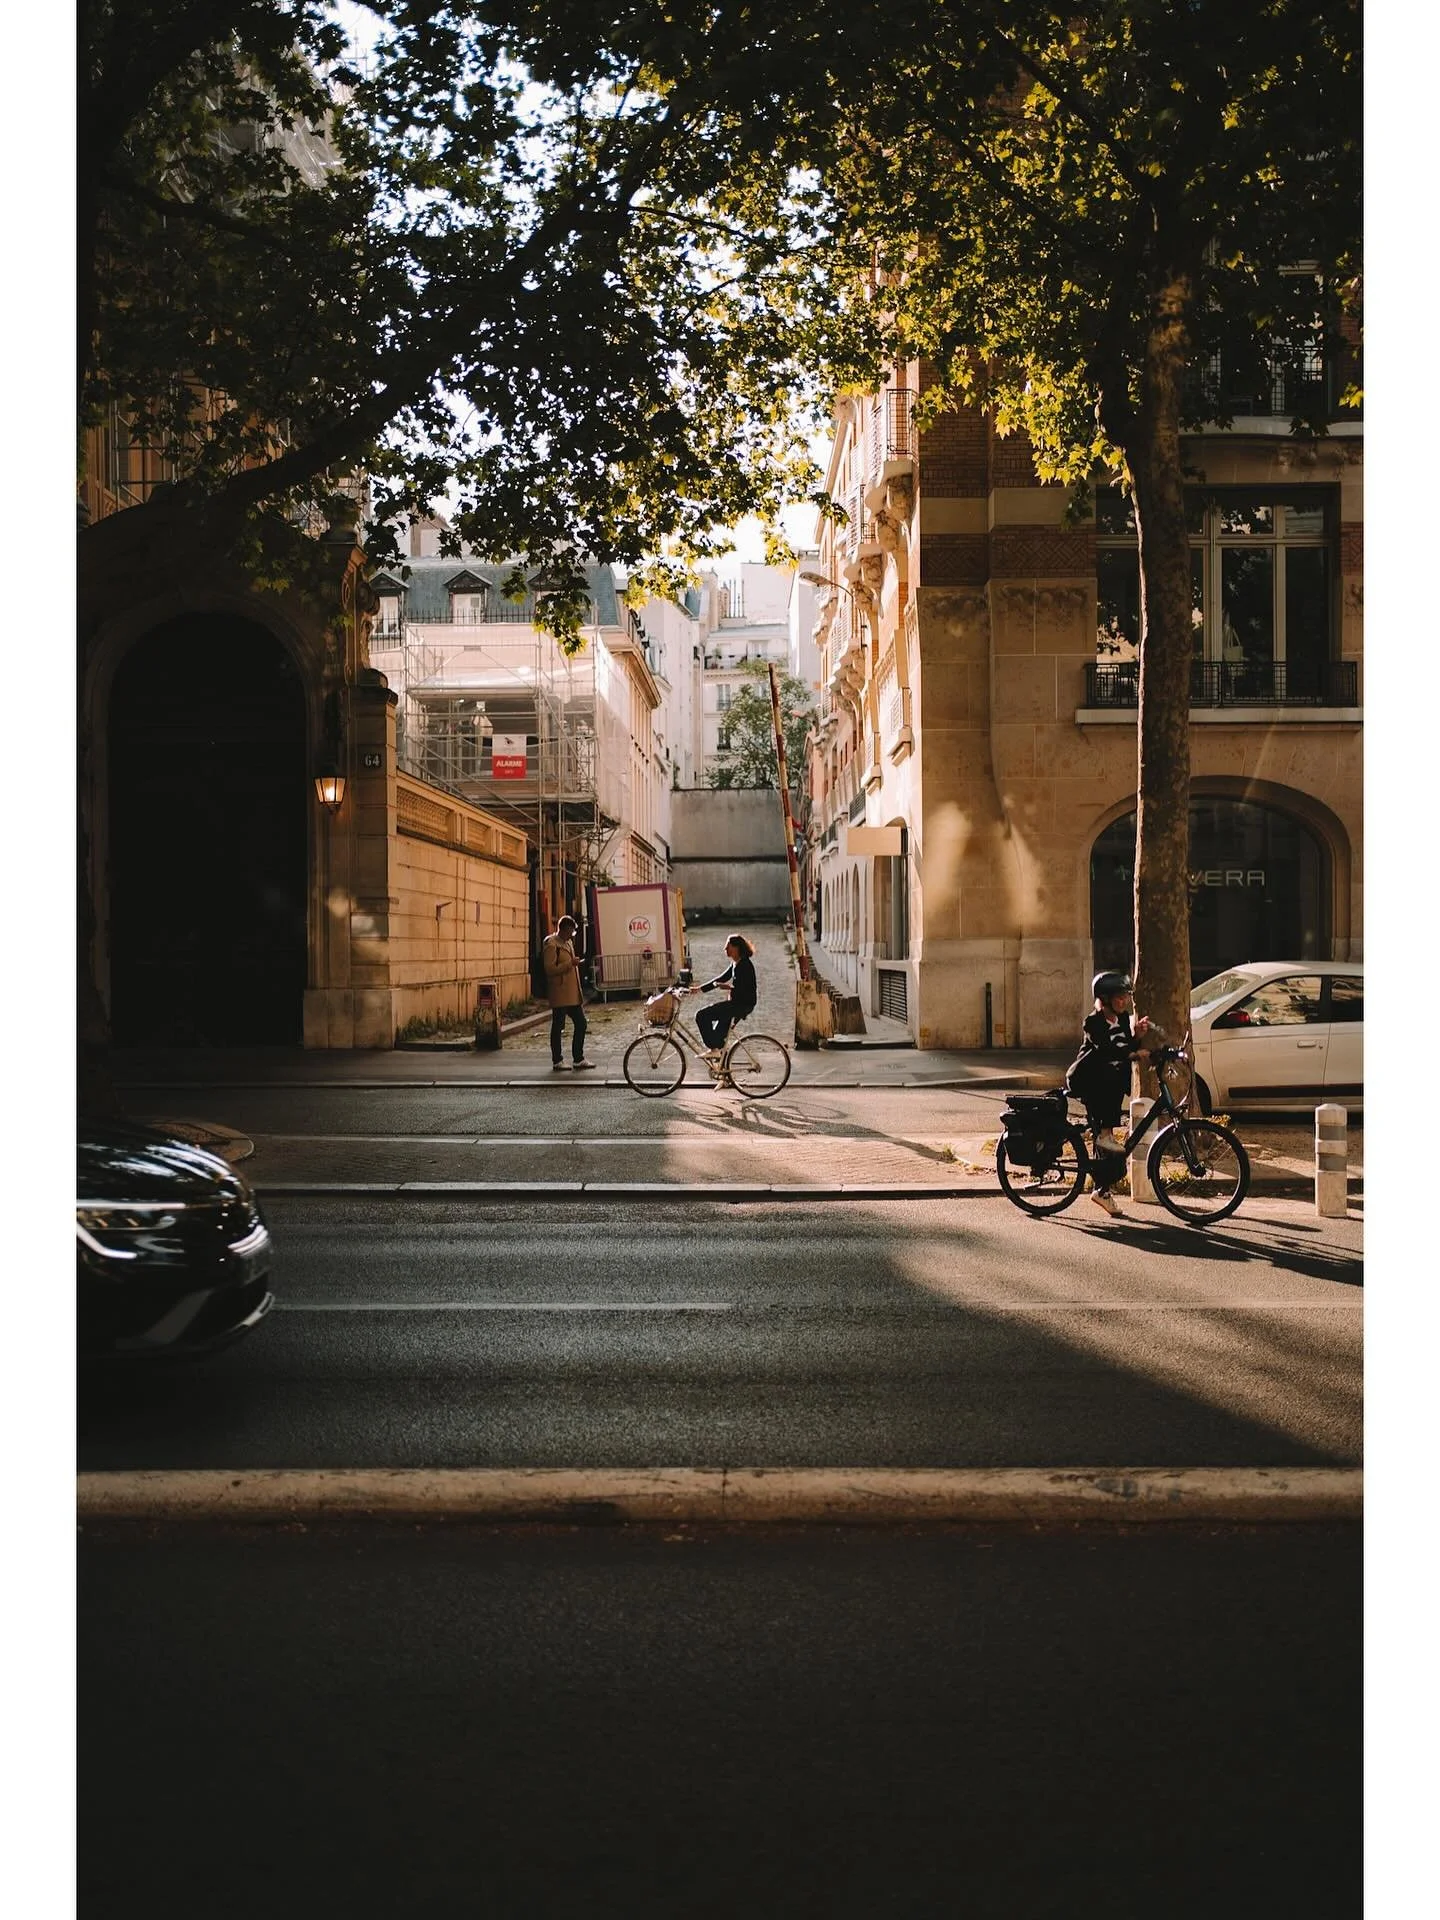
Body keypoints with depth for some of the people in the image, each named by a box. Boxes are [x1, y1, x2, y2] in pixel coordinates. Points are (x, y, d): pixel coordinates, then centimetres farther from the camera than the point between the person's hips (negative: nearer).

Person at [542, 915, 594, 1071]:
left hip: (573, 994, 9)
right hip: (559, 993, -9)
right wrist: (570, 964, -22)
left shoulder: (568, 943, 17)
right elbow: (550, 969, -19)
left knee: (581, 1023, 8)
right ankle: (557, 1061, 8)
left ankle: (578, 1059, 16)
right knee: (558, 1027, 0)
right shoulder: (551, 945, -12)